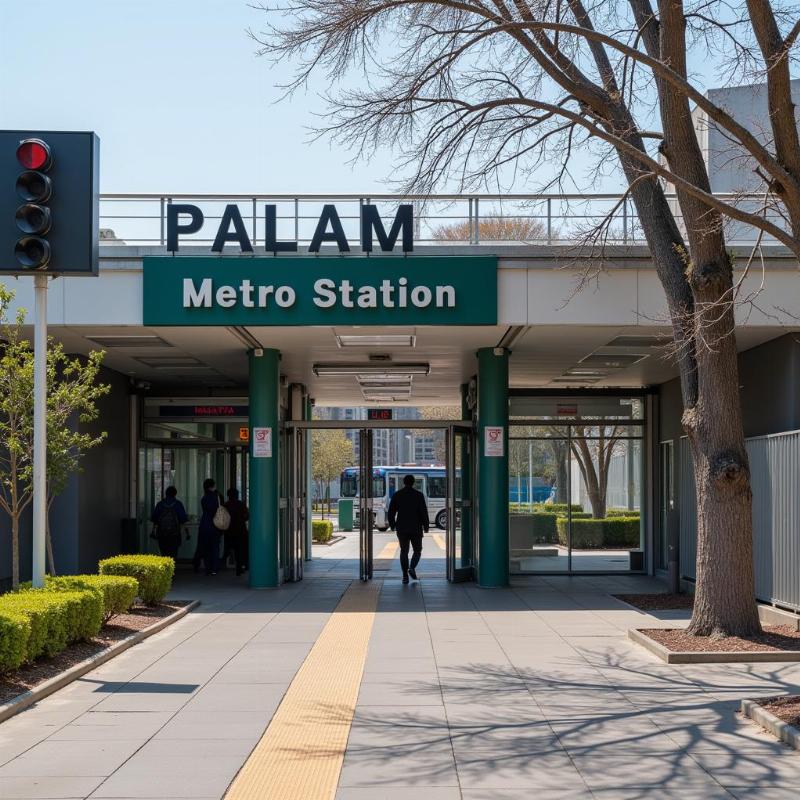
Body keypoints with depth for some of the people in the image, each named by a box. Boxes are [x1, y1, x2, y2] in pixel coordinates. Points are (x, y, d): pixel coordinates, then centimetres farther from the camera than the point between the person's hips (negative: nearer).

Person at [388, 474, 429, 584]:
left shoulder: (397, 495, 2)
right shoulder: (419, 495, -4)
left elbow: (391, 511, 3)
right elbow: (424, 512, -7)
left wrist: (392, 525, 14)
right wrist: (426, 526, 2)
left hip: (402, 529, 2)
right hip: (416, 528, -2)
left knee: (404, 551, 8)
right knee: (417, 550, 11)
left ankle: (405, 575, 1)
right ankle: (412, 567, -13)